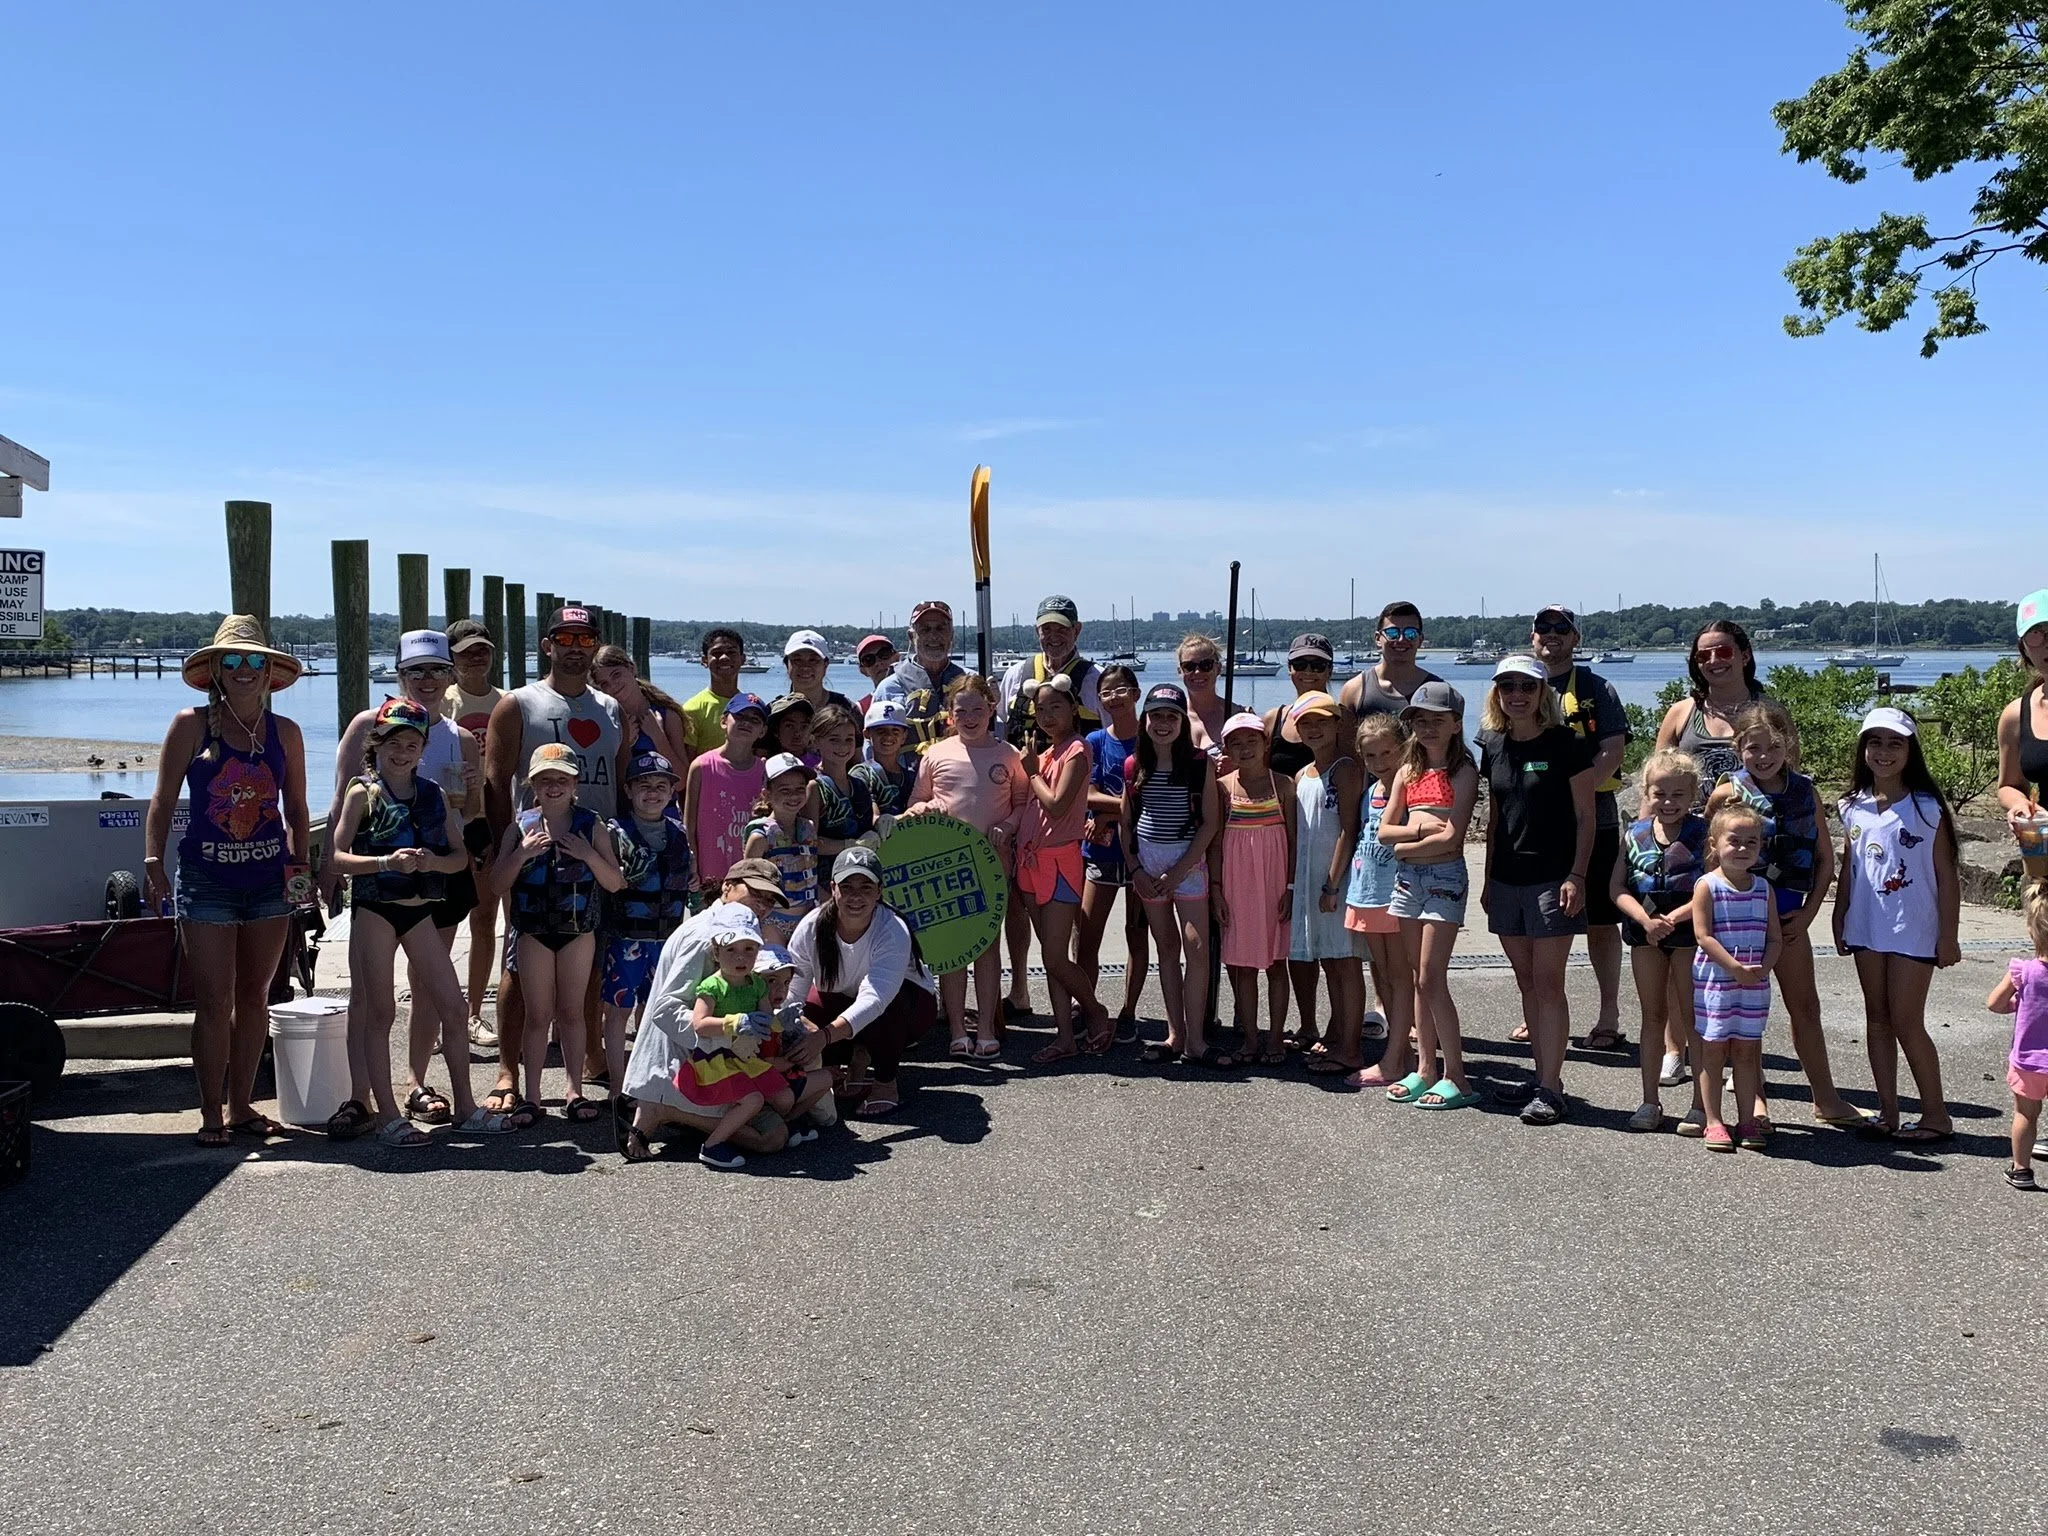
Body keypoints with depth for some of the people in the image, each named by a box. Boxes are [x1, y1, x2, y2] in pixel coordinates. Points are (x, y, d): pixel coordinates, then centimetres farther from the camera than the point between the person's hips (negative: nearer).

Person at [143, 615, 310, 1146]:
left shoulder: (285, 732, 6)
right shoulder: (191, 725, -1)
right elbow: (163, 800, 0)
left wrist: (300, 864, 1)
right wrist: (152, 862, -9)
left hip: (269, 881, 3)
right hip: (206, 880, -3)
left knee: (254, 998, 9)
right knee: (214, 1002, -3)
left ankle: (241, 1106, 20)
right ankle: (211, 1115, 7)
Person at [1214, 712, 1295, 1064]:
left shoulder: (1282, 784, 0)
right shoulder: (1223, 787, 2)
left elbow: (1293, 839, 0)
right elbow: (1215, 840, 3)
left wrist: (1290, 886, -5)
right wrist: (1216, 888, -2)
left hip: (1274, 880, -1)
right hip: (1237, 881, 1)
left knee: (1275, 960, 4)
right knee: (1243, 962, 5)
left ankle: (1276, 1039, 12)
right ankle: (1249, 1038, 14)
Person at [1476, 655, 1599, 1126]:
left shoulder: (1566, 744, -7)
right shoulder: (1493, 746, 9)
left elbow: (1584, 816, -7)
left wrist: (1576, 876, -14)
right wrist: (1488, 878, 14)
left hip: (1552, 878, -6)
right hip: (1506, 879, 6)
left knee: (1547, 983, -6)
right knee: (1526, 982, 10)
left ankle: (1551, 1088, -3)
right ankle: (1543, 1076, 18)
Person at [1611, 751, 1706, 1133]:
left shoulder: (1702, 833, -6)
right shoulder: (1635, 834, 3)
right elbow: (1617, 888, 1)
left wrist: (1672, 918, -23)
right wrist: (1646, 920, -15)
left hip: (1690, 932, -3)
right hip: (1645, 934, 3)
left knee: (1693, 1017, 2)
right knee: (1653, 1016, 11)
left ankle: (1702, 1105, 10)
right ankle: (1650, 1101, 18)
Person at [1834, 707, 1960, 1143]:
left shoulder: (1928, 808, -7)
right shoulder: (1854, 808, 6)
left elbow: (1946, 877, -6)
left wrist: (1948, 936, -7)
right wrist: (1839, 919, 13)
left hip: (1913, 930, -5)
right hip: (1867, 928, 5)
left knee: (1906, 1021, -4)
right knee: (1877, 1020, 9)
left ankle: (1936, 1114, 8)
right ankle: (1888, 1112, 17)